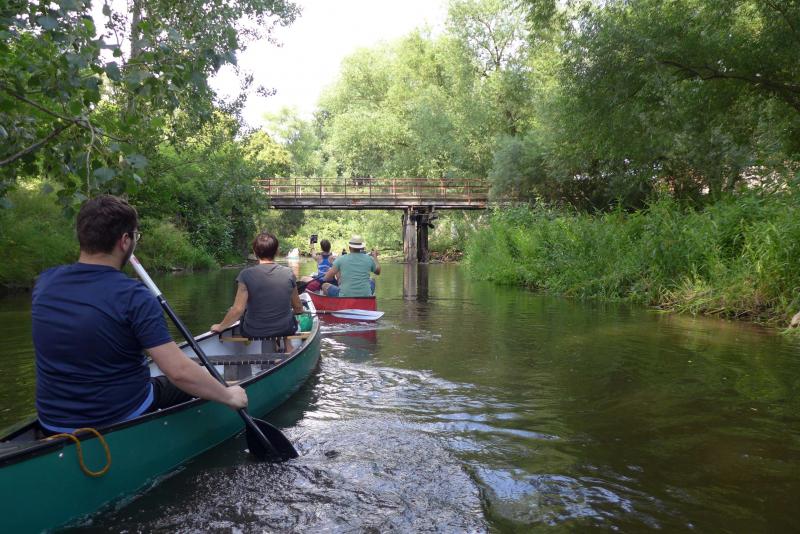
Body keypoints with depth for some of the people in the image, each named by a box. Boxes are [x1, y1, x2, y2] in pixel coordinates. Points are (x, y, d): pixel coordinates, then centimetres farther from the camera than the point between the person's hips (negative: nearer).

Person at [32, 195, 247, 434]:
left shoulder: (45, 282, -7)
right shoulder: (133, 296, -24)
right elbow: (180, 372, -27)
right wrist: (229, 396, -15)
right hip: (122, 421, -5)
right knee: (187, 386, 21)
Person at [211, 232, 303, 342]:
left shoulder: (246, 275, -16)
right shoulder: (289, 273, -10)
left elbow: (238, 310, -18)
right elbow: (298, 308, 0)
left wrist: (220, 327, -1)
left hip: (253, 333, -1)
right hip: (285, 331, 1)